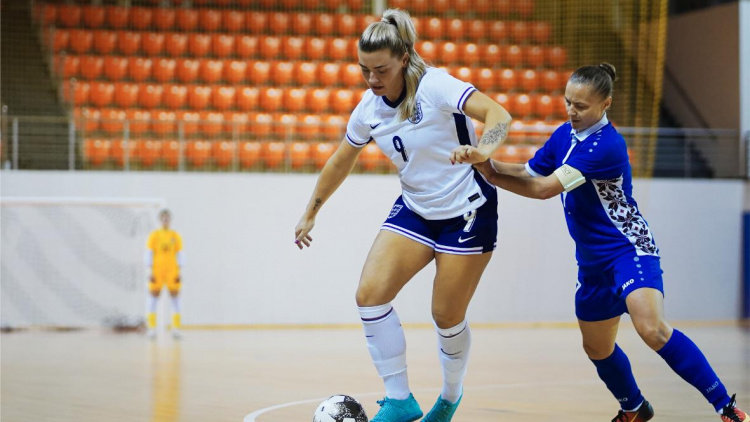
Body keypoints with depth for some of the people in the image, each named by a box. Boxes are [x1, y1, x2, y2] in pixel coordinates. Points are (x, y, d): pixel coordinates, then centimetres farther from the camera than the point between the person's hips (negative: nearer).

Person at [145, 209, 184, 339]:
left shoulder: (176, 236, 7)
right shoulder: (154, 235, 3)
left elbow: (180, 255, 7)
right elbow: (148, 254, 2)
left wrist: (180, 272, 0)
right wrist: (149, 272, -6)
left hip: (172, 271, 1)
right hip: (157, 270, -1)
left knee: (175, 298, -2)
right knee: (153, 298, -2)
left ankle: (176, 328, 1)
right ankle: (152, 327, 1)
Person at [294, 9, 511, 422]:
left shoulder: (435, 86, -21)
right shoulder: (368, 108, -2)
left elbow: (498, 114, -32)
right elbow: (340, 161, 15)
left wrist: (483, 151, -52)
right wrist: (311, 212, 22)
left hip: (467, 212, -6)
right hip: (415, 209, 6)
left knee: (447, 317, -1)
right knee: (370, 295, -12)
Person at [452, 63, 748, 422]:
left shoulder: (606, 145, -23)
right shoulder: (565, 135, 3)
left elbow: (544, 188, -26)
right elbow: (528, 174, 9)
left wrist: (487, 168, -25)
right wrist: (483, 161, -11)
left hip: (630, 248, -9)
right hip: (593, 259, 9)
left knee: (652, 329, -28)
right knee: (596, 348, 15)